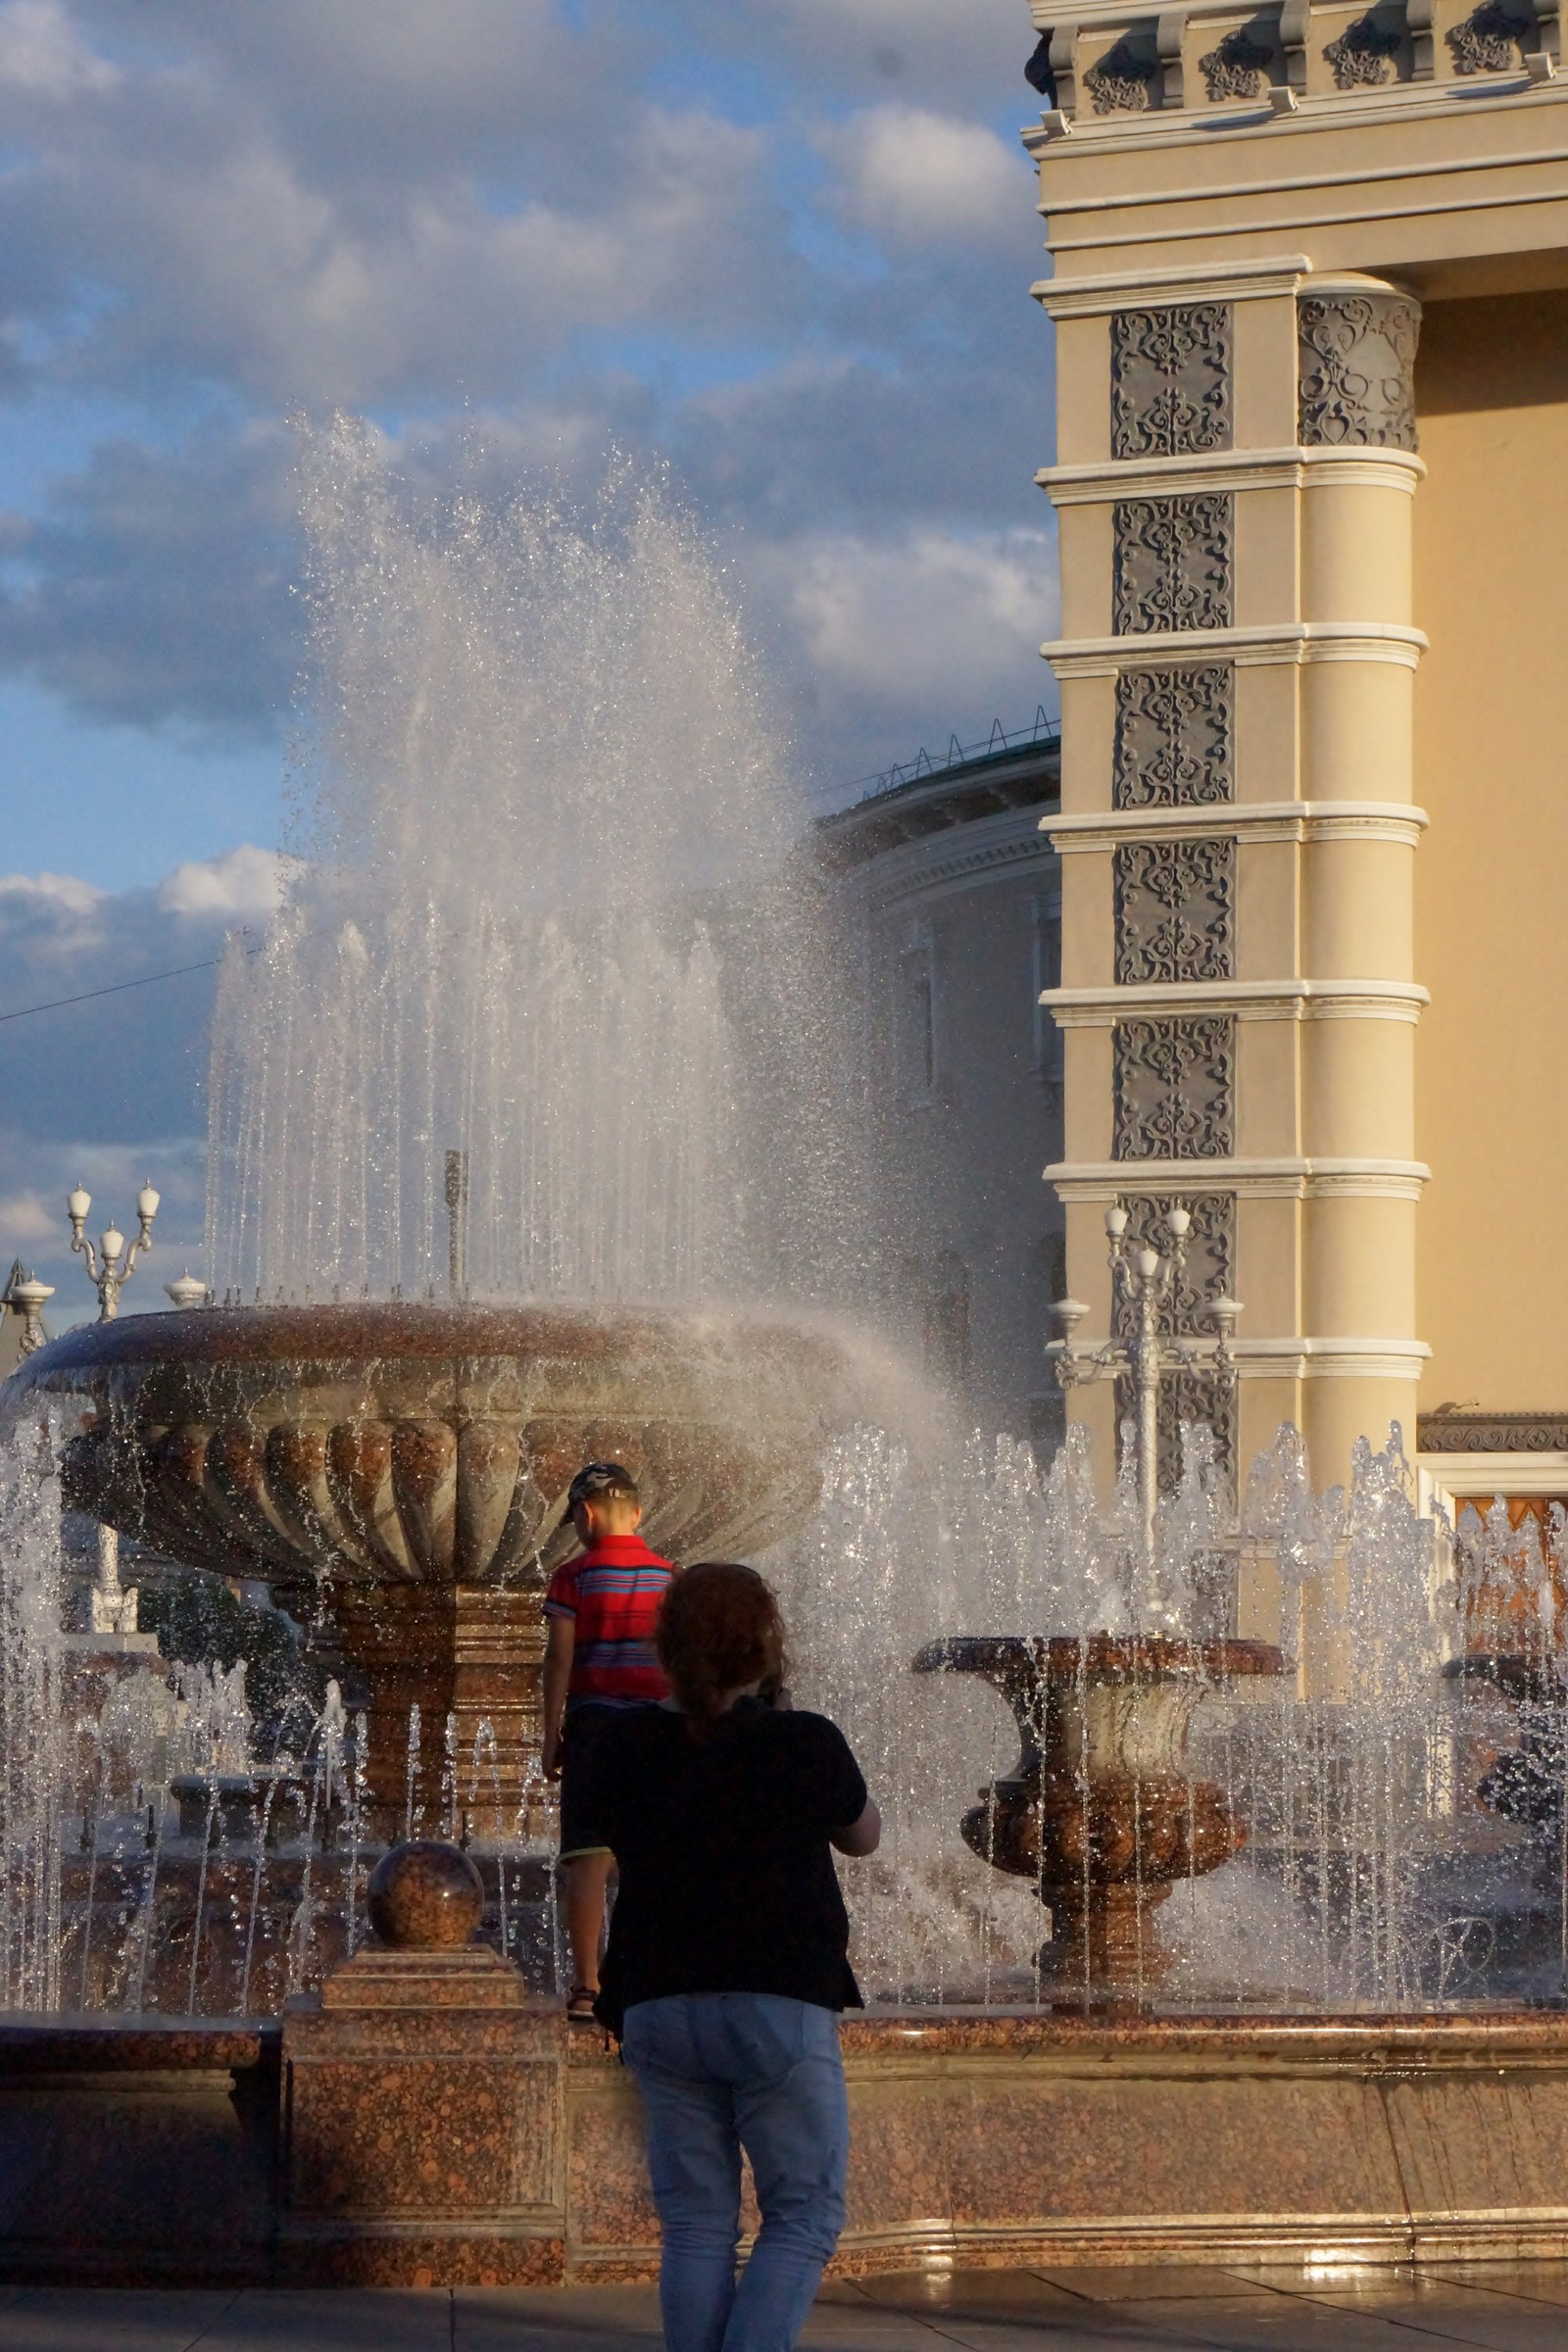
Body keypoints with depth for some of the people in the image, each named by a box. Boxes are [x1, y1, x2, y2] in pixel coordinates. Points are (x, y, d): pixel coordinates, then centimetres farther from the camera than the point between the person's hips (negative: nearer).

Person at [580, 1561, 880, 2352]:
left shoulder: (623, 1748, 2)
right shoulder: (803, 1744, -7)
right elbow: (863, 1836, 11)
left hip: (658, 2009, 4)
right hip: (778, 2003, -4)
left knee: (696, 2224, 9)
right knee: (803, 2218, 4)